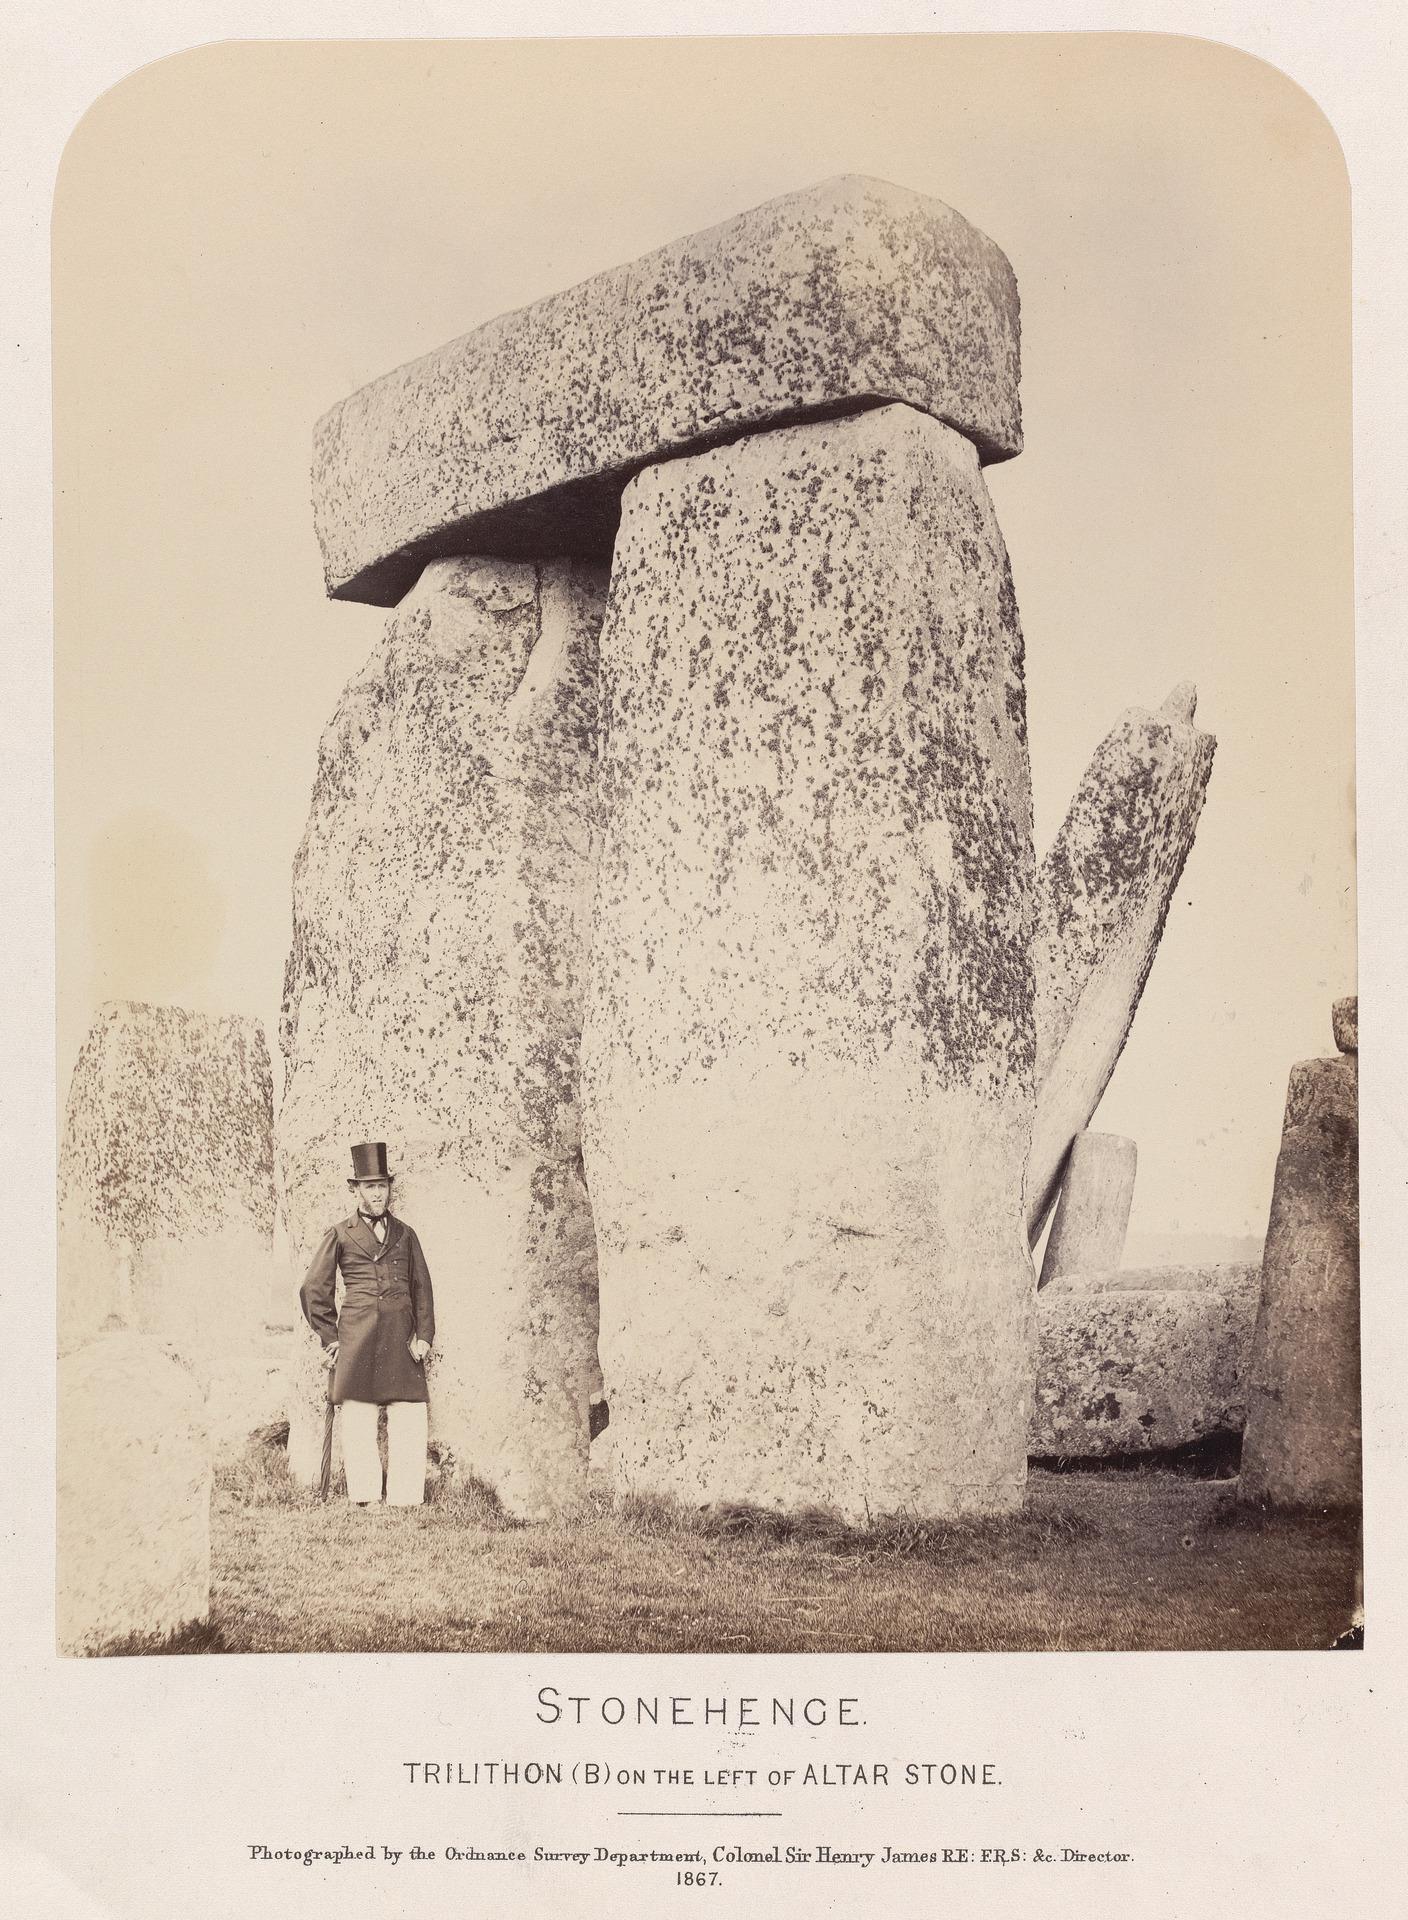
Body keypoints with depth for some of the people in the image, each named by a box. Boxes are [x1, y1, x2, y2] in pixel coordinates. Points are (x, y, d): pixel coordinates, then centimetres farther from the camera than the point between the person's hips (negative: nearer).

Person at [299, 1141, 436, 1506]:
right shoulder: (339, 1235, 10)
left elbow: (422, 1286, 16)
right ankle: (364, 1498, 1)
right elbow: (313, 1289, 12)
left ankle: (405, 1499, 0)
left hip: (401, 1336, 2)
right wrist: (329, 1337, 7)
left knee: (410, 1417, -5)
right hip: (357, 1336, -2)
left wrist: (424, 1335, 5)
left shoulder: (404, 1234, 18)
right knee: (358, 1418, -5)